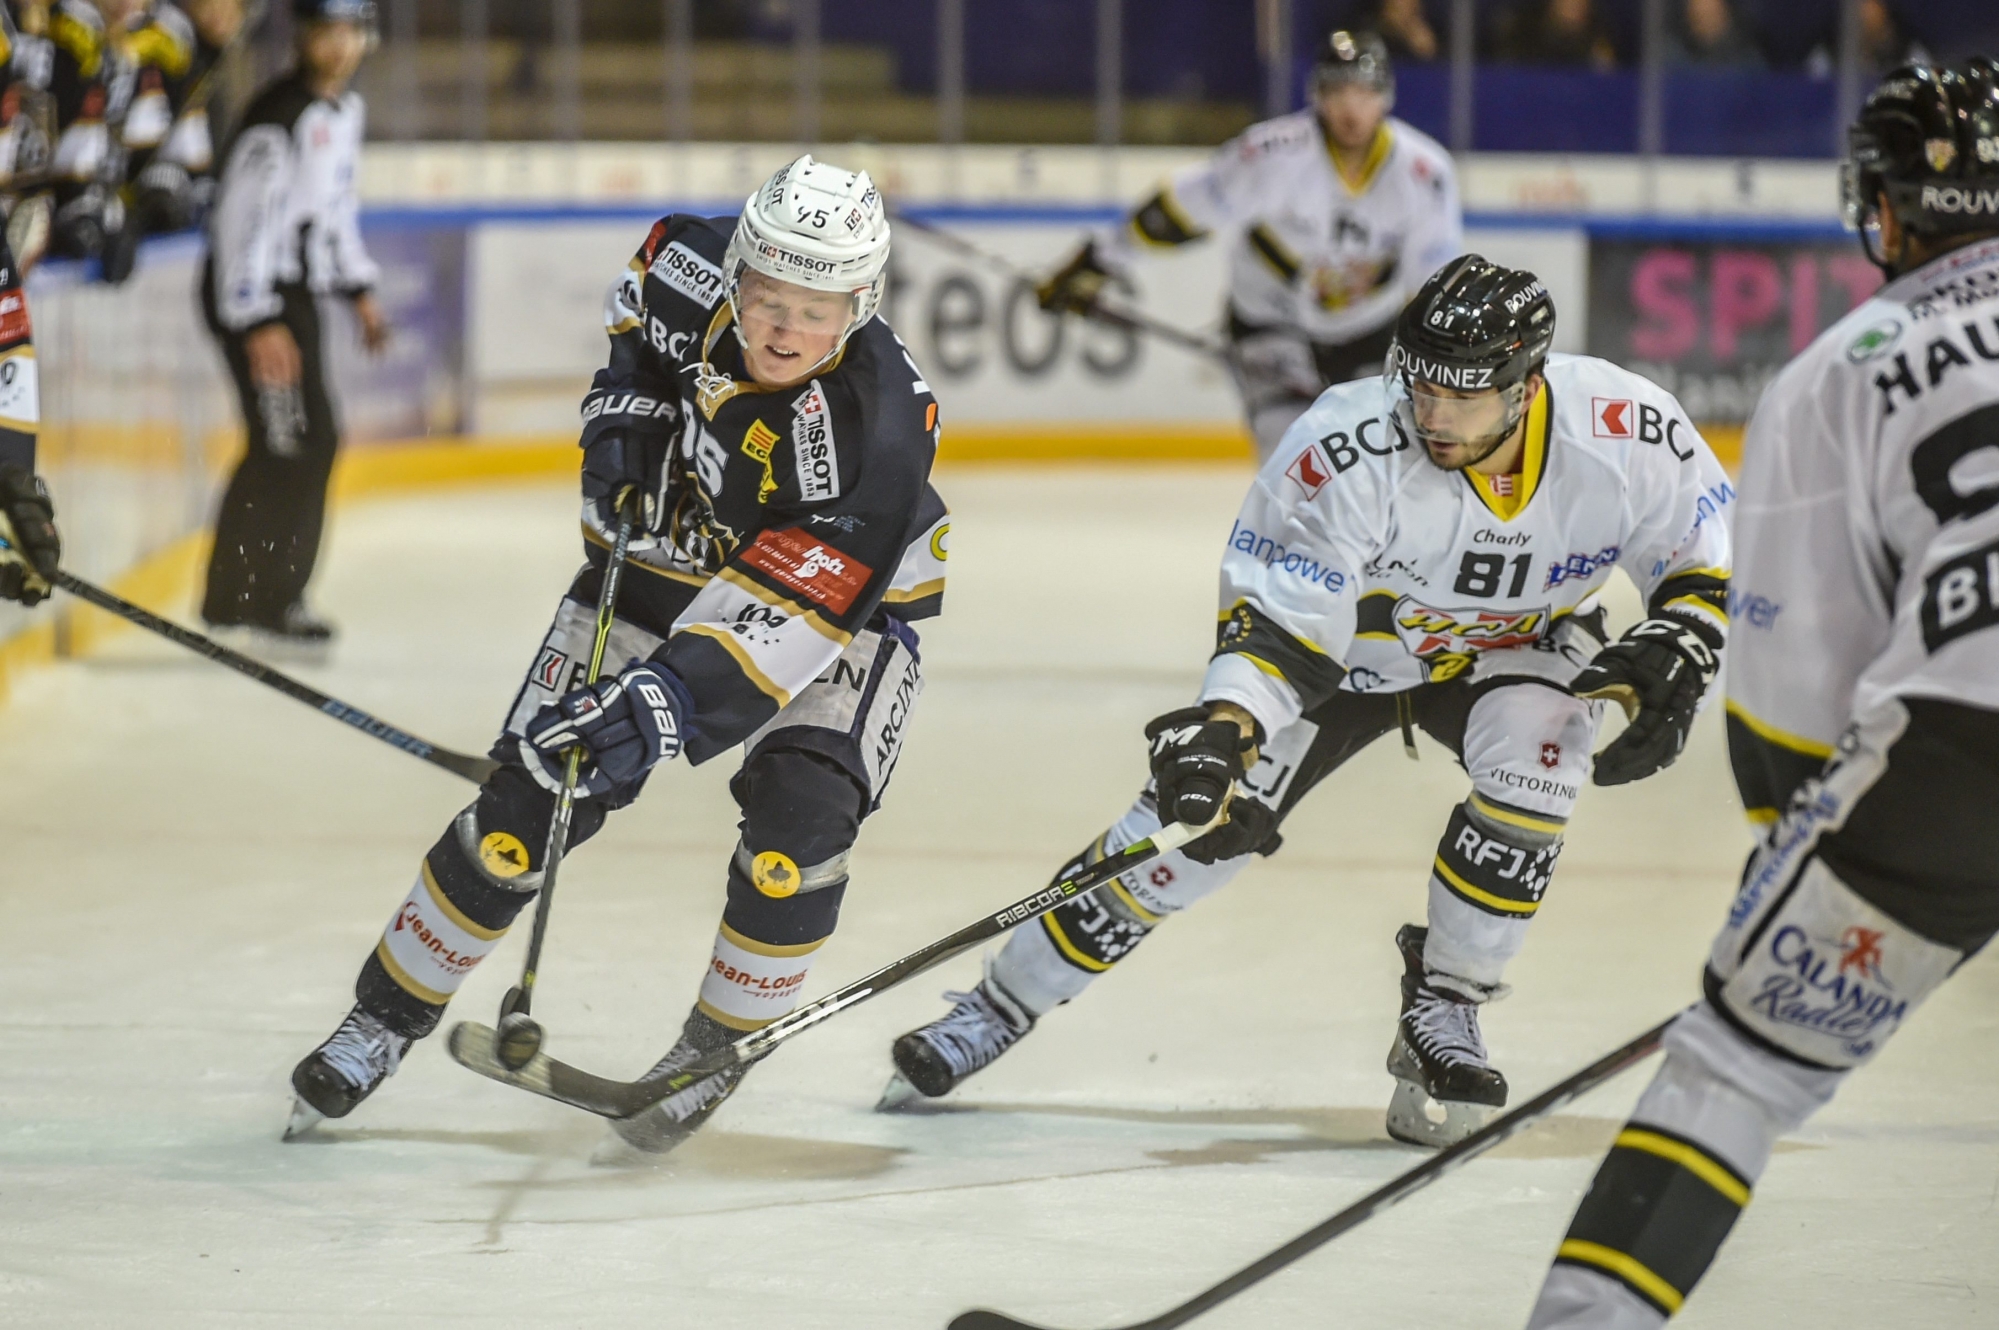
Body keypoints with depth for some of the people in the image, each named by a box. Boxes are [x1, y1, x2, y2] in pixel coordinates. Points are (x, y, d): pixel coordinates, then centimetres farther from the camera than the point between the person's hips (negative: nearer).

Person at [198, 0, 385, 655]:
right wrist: (259, 325, -26)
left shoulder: (345, 109, 10)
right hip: (251, 293, -10)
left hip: (294, 291, 10)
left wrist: (358, 289, 22)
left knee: (309, 441, 12)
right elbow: (241, 216, -23)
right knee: (295, 440, -12)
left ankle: (234, 599, 21)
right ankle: (266, 605, -5)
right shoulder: (280, 114, -20)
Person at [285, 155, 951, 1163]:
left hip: (840, 599, -3)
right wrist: (624, 408, -9)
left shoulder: (877, 428, -37)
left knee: (800, 820, -25)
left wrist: (669, 701, -53)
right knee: (528, 805, -4)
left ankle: (715, 1052, -2)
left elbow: (784, 615, -43)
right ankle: (387, 1014, 14)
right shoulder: (698, 269, -24)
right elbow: (638, 306, 5)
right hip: (670, 547, 3)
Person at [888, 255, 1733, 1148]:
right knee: (1193, 818, -9)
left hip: (1517, 643, 1)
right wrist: (1225, 725, -46)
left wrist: (1671, 660, -27)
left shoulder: (1630, 438, -29)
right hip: (1351, 638, -1)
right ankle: (998, 1008, 9)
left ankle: (1441, 1014, -9)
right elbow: (1276, 615, -30)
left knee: (1531, 760, -30)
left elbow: (1705, 563, -11)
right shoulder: (1351, 451, -35)